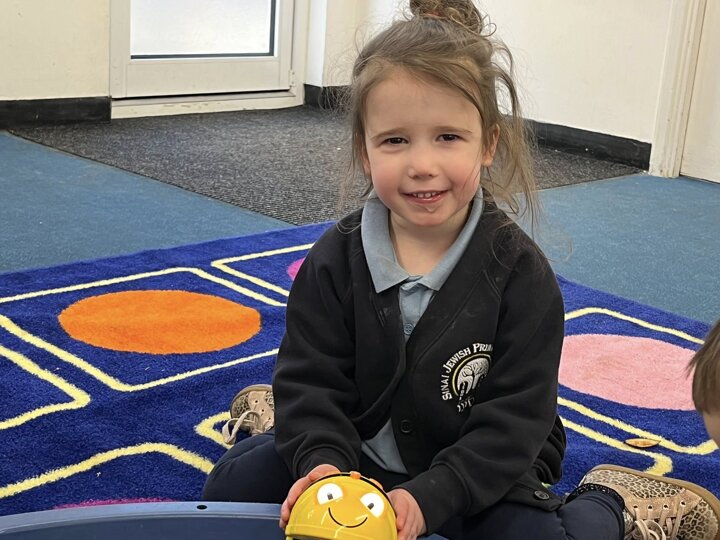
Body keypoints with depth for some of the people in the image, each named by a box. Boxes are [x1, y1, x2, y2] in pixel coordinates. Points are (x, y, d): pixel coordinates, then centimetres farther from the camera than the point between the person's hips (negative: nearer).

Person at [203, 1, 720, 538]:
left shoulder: (520, 272, -17)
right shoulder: (336, 258, -10)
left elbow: (515, 417, -18)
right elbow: (310, 378, -8)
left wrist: (430, 495, -28)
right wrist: (321, 459, -27)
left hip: (481, 480, -2)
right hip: (359, 461, 3)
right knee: (234, 484, -6)